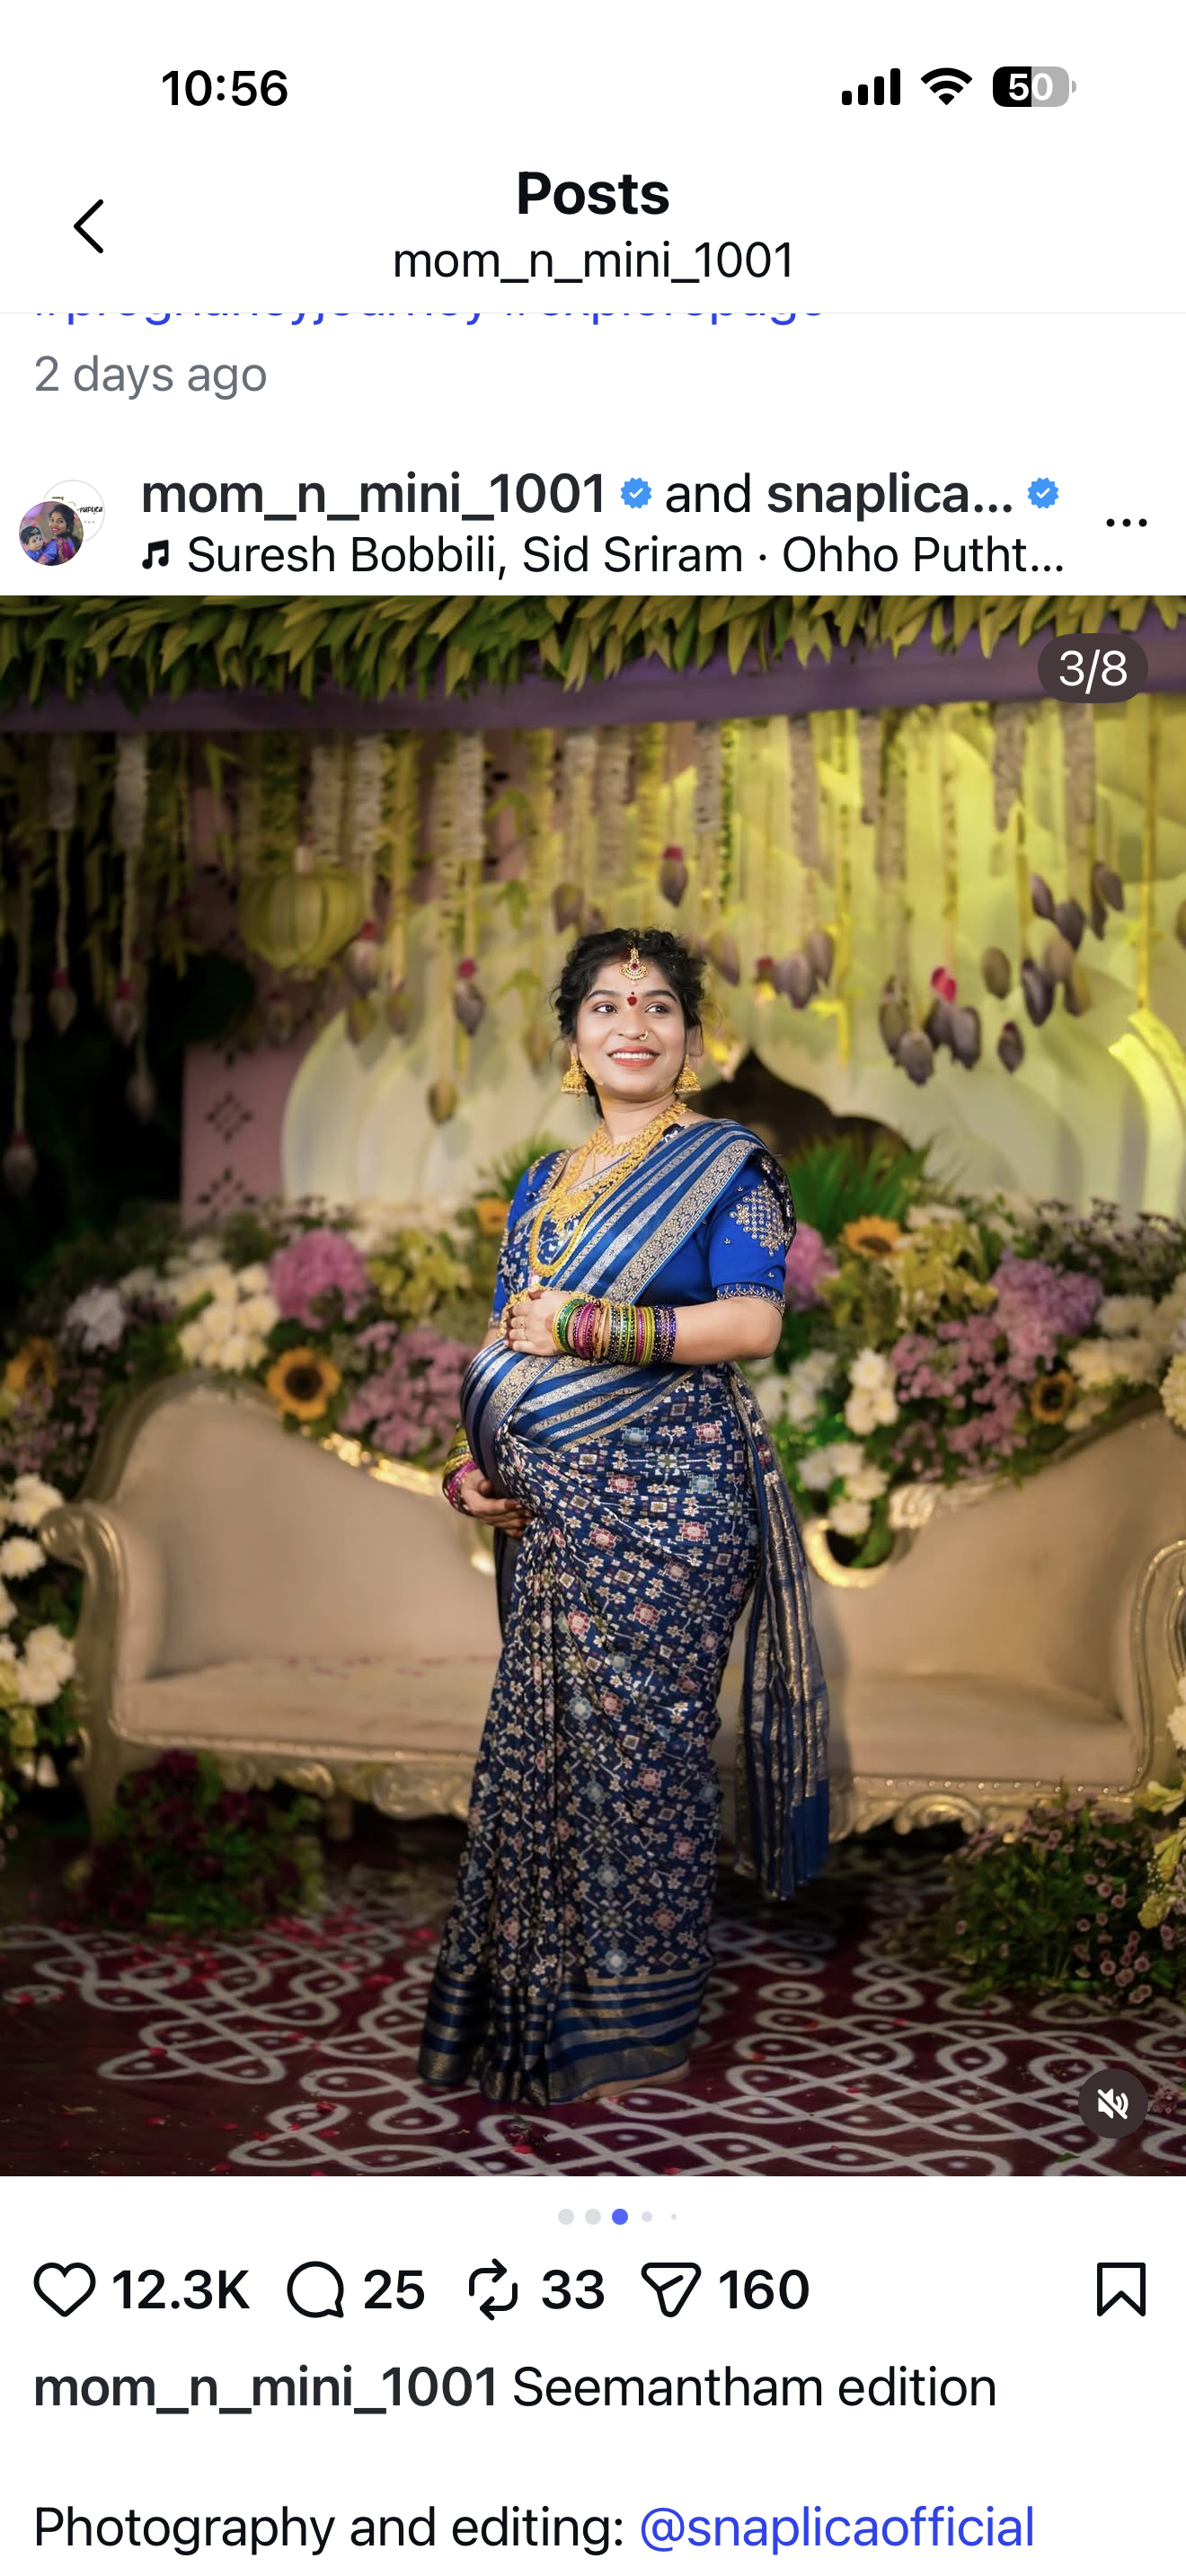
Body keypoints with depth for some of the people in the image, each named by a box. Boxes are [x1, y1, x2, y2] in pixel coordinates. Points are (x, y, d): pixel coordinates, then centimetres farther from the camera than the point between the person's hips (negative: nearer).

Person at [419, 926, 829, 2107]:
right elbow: (505, 1344, 19)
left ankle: (635, 2027, 11)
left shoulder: (727, 1162, 1)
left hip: (667, 1495, -6)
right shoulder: (544, 1184, 18)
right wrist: (470, 1459, 3)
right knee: (538, 1733, 6)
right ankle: (536, 2010, 19)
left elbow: (753, 1322, -11)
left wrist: (584, 1325, -13)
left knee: (640, 1739, -3)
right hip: (548, 1508, 6)